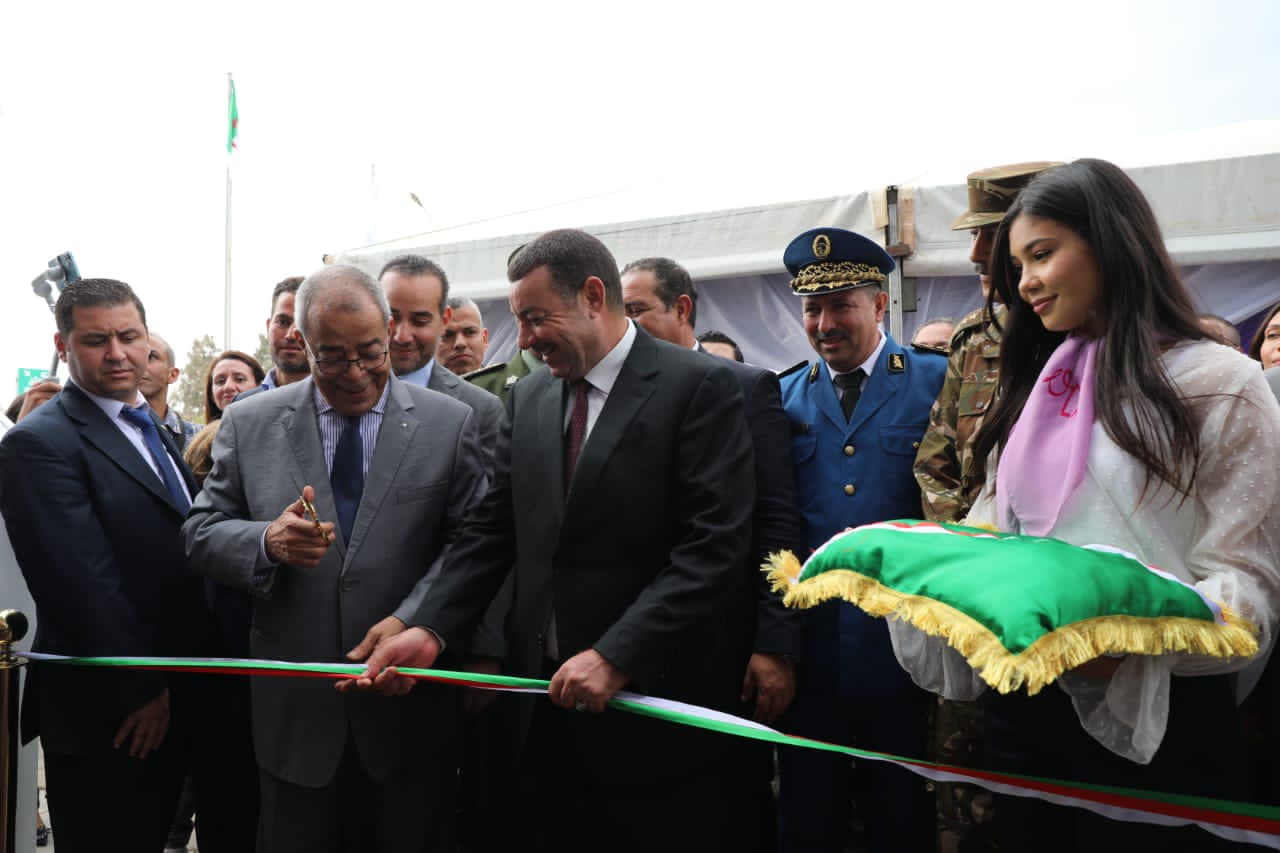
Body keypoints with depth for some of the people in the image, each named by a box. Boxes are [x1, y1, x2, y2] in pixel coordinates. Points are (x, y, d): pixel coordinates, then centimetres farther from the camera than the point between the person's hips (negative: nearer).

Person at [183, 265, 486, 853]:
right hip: (294, 709, 1)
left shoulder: (450, 423, 0)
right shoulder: (248, 424, 4)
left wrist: (410, 621, -17)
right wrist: (268, 542, -17)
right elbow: (201, 533, 4)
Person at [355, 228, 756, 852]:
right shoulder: (527, 398, 10)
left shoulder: (700, 387, -9)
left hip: (652, 705, -5)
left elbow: (712, 548, -16)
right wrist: (431, 630, -6)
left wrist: (616, 657, -22)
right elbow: (491, 532, 8)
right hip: (545, 698, 5)